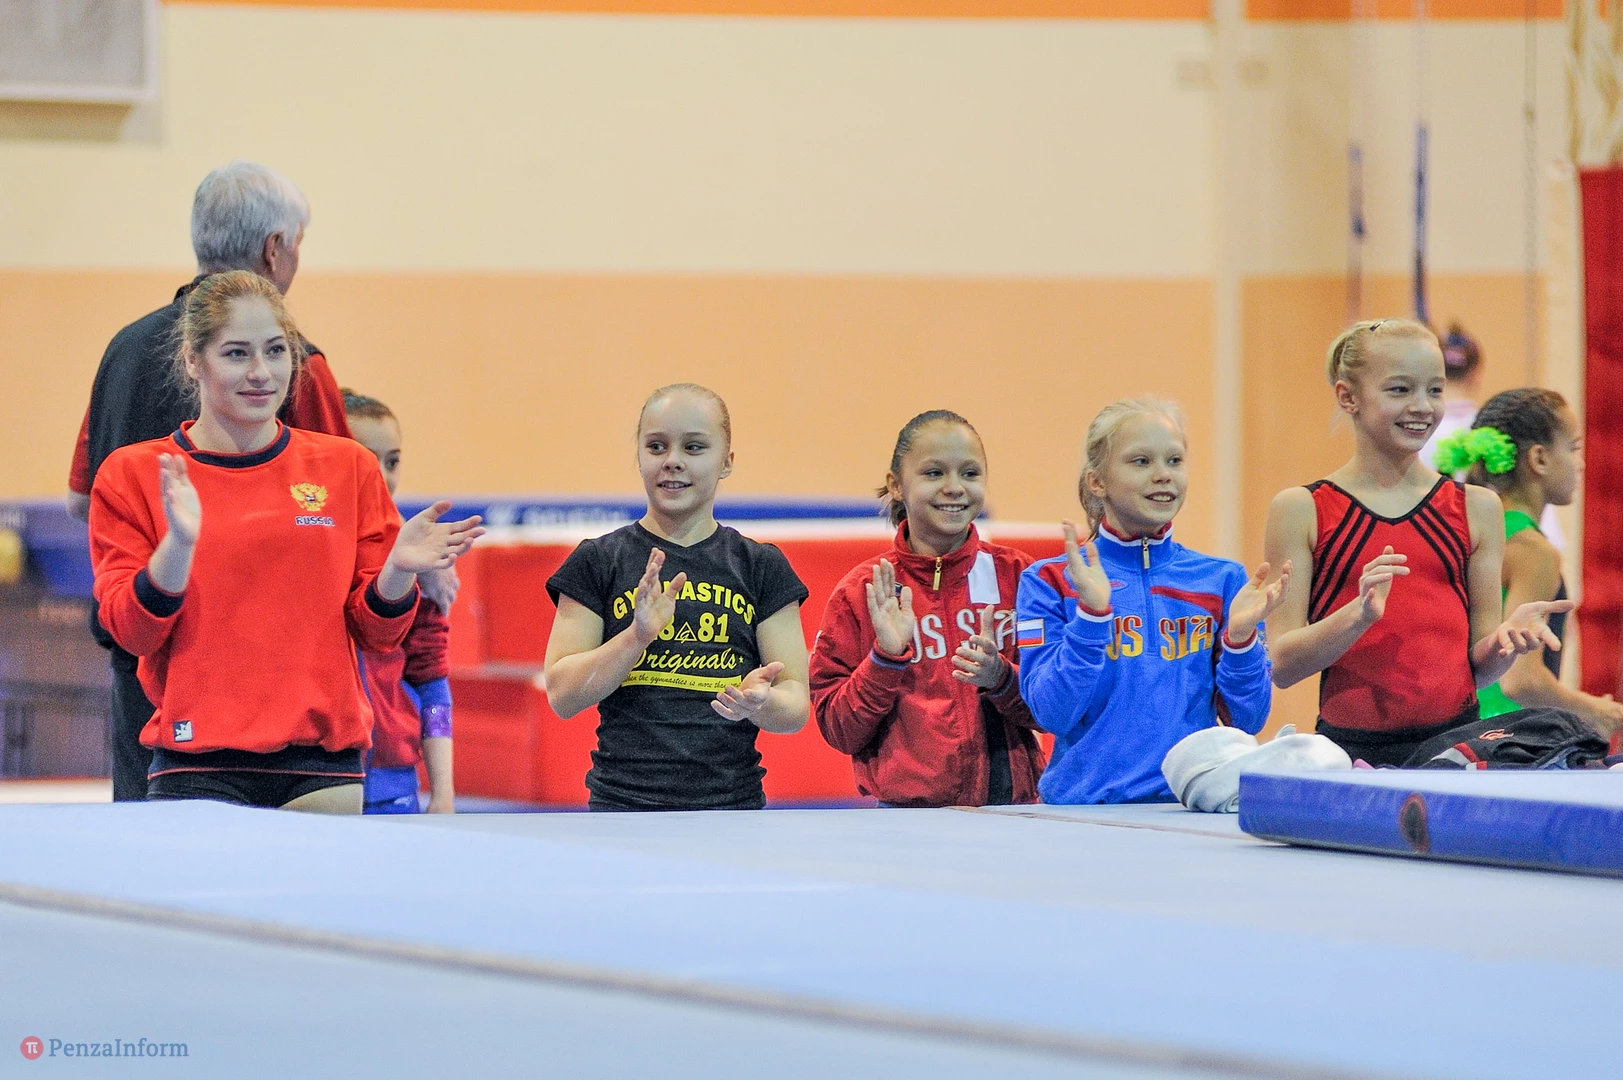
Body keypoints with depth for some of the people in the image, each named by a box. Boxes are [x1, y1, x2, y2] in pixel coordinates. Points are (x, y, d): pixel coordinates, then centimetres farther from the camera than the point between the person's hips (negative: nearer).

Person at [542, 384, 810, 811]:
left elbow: (796, 706, 5)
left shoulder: (761, 567, 9)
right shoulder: (596, 563, 6)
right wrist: (637, 635, -15)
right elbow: (562, 696, -1)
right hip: (622, 806, -1)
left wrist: (759, 702, -17)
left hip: (734, 806, 1)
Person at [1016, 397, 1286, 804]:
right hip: (1087, 802, -2)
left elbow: (1247, 721, 9)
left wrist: (1240, 635, -6)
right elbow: (1053, 715, -5)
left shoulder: (1223, 579, 11)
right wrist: (1092, 613, -14)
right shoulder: (1051, 582, 5)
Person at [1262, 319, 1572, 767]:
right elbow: (1281, 667, -3)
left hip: (1454, 742, 2)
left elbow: (1478, 669, 13)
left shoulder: (1475, 507, 10)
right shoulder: (1302, 509, 3)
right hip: (1352, 745, -2)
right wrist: (1360, 614, -18)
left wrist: (1508, 634, -8)